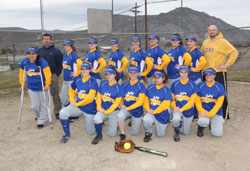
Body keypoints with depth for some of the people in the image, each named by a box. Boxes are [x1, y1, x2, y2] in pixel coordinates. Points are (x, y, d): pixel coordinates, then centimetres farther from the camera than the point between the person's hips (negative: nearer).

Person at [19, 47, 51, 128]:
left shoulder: (42, 62, -16)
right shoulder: (24, 62, 0)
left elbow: (48, 73, -19)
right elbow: (21, 73, 11)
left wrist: (47, 85, -18)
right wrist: (22, 84, 12)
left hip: (42, 87, -4)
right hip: (31, 88, 4)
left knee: (43, 104, 6)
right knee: (35, 105, 8)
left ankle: (42, 121, 19)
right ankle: (39, 116, 38)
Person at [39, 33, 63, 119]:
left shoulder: (56, 51, -1)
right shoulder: (39, 51, 9)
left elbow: (60, 63, -1)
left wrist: (57, 74, -5)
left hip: (53, 76, -3)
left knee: (55, 94, 2)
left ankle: (57, 111, 11)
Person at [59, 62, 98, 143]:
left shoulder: (93, 81, -14)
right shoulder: (77, 80, 2)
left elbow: (90, 98, -20)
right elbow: (71, 91, 20)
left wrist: (77, 104, -13)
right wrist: (72, 100, 2)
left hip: (89, 109, -4)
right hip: (77, 107, 4)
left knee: (90, 132, 7)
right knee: (63, 113, -22)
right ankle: (67, 134, -2)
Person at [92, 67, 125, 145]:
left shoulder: (118, 87, -8)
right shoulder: (103, 83, 2)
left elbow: (117, 102, -9)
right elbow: (98, 96, 7)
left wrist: (107, 111, -14)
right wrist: (99, 107, -7)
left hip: (113, 111, -1)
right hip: (103, 110, 2)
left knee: (111, 134, -2)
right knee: (96, 118, -33)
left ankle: (114, 124, 33)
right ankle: (99, 135, -5)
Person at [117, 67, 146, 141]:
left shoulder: (141, 86, -9)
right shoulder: (124, 84, 3)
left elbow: (140, 101, -13)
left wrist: (128, 108, -17)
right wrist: (121, 105, -12)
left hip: (137, 110, -2)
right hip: (125, 108, 2)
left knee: (134, 133, 7)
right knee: (120, 115, -34)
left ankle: (136, 122, 40)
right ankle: (122, 134, -10)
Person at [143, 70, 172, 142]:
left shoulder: (166, 90, -7)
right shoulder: (150, 87, 2)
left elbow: (165, 105, -14)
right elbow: (146, 99, 6)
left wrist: (154, 112, -19)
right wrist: (148, 109, -11)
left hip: (162, 115, -1)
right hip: (151, 113, 1)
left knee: (160, 135, 8)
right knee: (146, 119, -35)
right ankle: (148, 133, -2)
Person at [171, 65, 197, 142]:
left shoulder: (192, 84, -5)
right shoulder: (175, 84, 0)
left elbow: (192, 101, -9)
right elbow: (172, 98, 5)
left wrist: (182, 109, -19)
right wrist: (174, 107, -14)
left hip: (188, 110, 0)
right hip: (177, 108, 0)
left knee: (186, 133, 7)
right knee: (176, 119, -34)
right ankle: (177, 132, 0)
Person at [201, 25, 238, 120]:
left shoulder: (222, 41, -7)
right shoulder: (205, 42, 12)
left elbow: (234, 52, -11)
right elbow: (201, 54, 27)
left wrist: (227, 65, -15)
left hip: (219, 72, -6)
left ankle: (224, 116, 10)